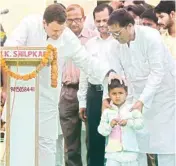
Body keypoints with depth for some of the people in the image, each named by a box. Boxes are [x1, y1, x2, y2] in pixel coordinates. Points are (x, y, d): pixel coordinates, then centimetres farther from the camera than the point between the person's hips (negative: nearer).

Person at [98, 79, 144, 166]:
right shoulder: (107, 111, 0)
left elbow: (140, 123, -11)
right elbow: (101, 129, -1)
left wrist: (128, 122, -26)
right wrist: (110, 125, -20)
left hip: (129, 149, 0)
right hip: (113, 150, 1)